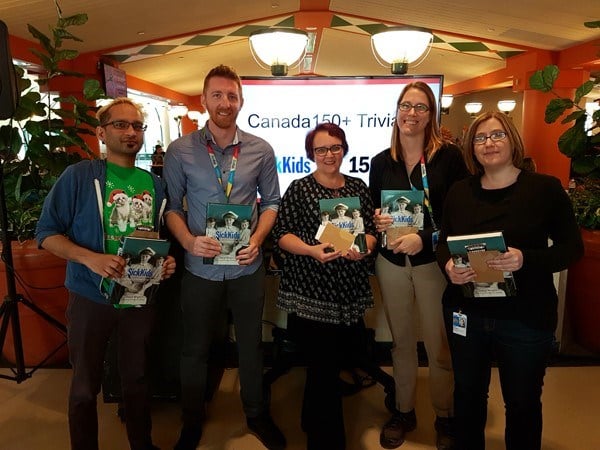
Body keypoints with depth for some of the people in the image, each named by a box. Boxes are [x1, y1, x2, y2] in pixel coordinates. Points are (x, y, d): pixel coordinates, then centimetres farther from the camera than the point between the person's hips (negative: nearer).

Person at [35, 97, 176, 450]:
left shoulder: (155, 184, 4)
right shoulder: (79, 176, -8)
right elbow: (47, 233, -10)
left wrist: (167, 261, -8)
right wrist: (90, 258, -25)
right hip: (91, 297, -3)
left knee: (138, 379, 19)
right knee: (85, 387, 14)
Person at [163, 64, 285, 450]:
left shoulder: (261, 150, -2)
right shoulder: (180, 151, -5)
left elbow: (271, 201, 5)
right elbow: (171, 206, -1)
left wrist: (258, 238, -10)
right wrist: (189, 241, -17)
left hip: (247, 267, 1)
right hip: (201, 268, 0)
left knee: (251, 346, 17)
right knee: (195, 350, 16)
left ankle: (257, 415, 41)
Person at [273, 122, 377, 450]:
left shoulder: (358, 187, 10)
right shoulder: (299, 189, -1)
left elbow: (372, 229, 11)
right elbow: (281, 234, -5)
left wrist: (362, 247, -10)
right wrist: (311, 250, -21)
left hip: (350, 292, 5)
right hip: (310, 294, -4)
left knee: (343, 356, 16)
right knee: (324, 367, -2)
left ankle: (313, 423, 45)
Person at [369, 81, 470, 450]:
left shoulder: (449, 156, -5)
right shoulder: (381, 161, 7)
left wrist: (425, 237, -20)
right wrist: (377, 222, -8)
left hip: (434, 261, -3)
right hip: (392, 262, 3)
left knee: (440, 345, 6)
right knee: (402, 341, 15)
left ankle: (446, 417, 30)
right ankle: (404, 412, 33)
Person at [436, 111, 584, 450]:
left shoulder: (546, 188, -7)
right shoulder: (459, 192, 3)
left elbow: (572, 248, -6)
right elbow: (444, 243, 9)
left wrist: (526, 259, -24)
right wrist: (448, 265, -13)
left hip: (526, 317, -3)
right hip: (466, 313, 3)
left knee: (523, 402, 15)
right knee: (468, 393, 20)